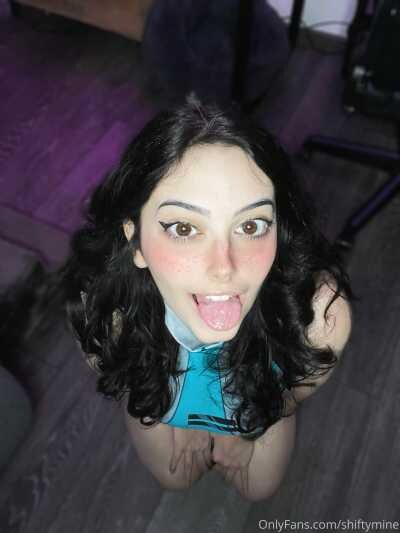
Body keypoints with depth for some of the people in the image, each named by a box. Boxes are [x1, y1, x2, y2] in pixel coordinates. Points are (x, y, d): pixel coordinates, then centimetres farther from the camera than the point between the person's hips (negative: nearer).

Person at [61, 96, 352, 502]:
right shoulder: (100, 303, -41)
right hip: (163, 406, 0)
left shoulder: (322, 312, -42)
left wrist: (251, 439, 2)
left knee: (260, 487, 28)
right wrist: (179, 429, 1)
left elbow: (295, 390, -16)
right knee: (175, 477, 29)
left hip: (258, 409, 1)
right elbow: (116, 377, -14)